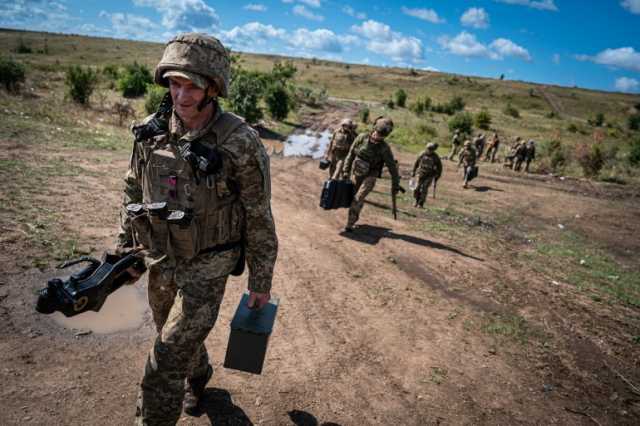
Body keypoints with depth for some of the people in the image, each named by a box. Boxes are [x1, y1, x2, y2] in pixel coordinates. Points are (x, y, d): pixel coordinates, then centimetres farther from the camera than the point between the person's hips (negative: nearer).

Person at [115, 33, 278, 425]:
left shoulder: (240, 143, -21)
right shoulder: (152, 132, -5)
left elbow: (259, 219, -13)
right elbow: (134, 192, 9)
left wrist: (261, 282, -7)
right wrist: (125, 247, 11)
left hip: (208, 264, -5)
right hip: (160, 261, 6)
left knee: (168, 360, -5)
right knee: (180, 338, 25)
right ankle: (199, 376, 56)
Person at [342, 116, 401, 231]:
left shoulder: (384, 148, -19)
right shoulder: (362, 137, -11)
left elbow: (392, 167, -11)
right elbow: (351, 154, 0)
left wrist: (396, 184, -6)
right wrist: (346, 171, 0)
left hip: (370, 176, -4)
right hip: (357, 173, 4)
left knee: (358, 199, -15)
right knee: (355, 197, 13)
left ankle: (350, 224, -9)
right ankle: (354, 218, 35)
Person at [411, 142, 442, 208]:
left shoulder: (435, 157, -10)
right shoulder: (422, 154, -4)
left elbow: (439, 166, 1)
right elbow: (417, 162, 9)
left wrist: (437, 176, 2)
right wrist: (413, 171, 11)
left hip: (429, 176, -2)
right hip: (421, 174, 2)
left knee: (424, 189, -11)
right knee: (417, 188, -2)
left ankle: (421, 204, -2)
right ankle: (417, 201, 21)